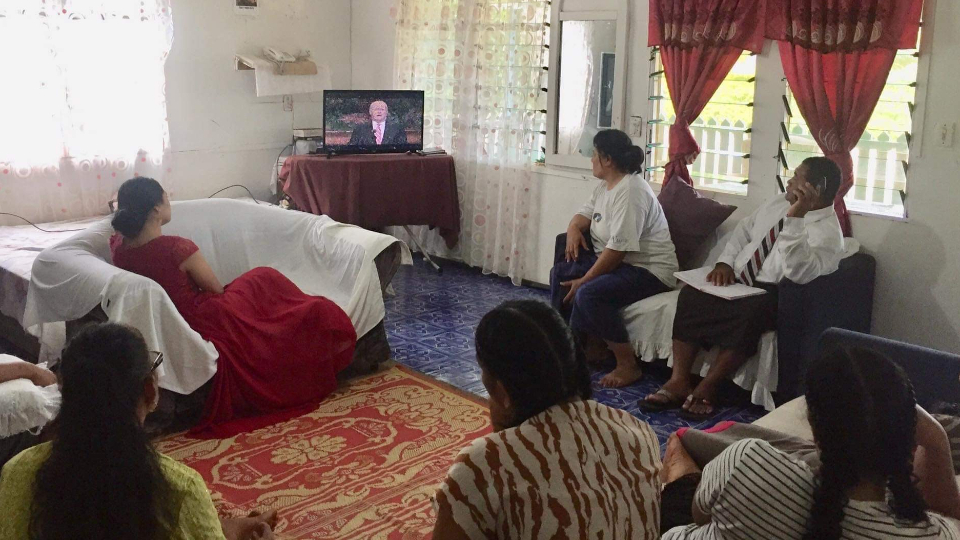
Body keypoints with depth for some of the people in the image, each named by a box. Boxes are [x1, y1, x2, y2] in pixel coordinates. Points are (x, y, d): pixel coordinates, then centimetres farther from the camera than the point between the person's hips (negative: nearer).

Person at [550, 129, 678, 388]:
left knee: (590, 294, -30)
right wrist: (574, 228, -5)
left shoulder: (630, 191, -23)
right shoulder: (605, 186, 8)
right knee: (561, 272, 5)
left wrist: (585, 280, -23)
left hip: (649, 270, -11)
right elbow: (585, 213, 20)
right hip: (616, 261, 11)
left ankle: (628, 365, -17)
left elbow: (618, 247, -28)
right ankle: (593, 344, 10)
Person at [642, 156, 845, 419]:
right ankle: (679, 381, -22)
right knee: (691, 294, -21)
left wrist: (795, 218, -37)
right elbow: (743, 231, 17)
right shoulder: (777, 202, 8)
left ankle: (706, 389, -23)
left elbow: (799, 273, -32)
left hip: (774, 296, -6)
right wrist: (725, 262, -1)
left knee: (750, 313, -38)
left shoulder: (828, 232, -15)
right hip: (737, 280, 6)